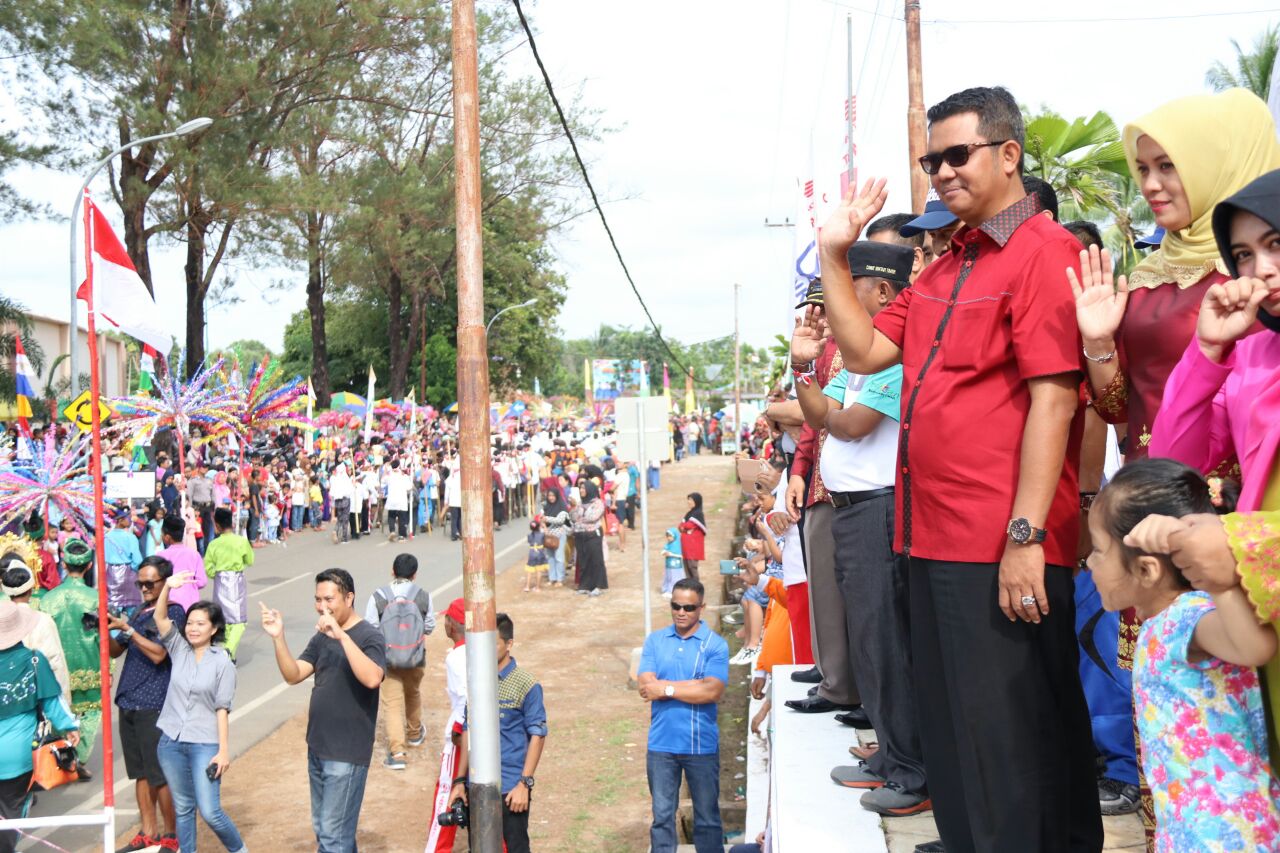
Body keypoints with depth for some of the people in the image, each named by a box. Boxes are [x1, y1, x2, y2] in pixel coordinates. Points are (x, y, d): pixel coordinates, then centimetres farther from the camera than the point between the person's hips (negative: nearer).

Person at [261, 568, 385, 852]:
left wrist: (342, 635, -37)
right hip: (317, 749, 8)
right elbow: (293, 675, 1)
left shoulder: (369, 636, -14)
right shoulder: (321, 637, 9)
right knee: (322, 829, 18)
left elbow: (371, 678, -31)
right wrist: (278, 638, -14)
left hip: (347, 754, -8)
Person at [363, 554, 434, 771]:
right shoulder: (423, 596, -9)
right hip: (416, 659, 2)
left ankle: (397, 752, -7)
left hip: (387, 661, -2)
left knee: (391, 703, 3)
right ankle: (415, 734, 47)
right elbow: (430, 626, 0)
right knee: (413, 695, 26)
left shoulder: (378, 597, -13)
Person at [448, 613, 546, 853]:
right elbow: (468, 732, 12)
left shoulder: (525, 685, -11)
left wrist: (525, 783, -14)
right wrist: (460, 780, 11)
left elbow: (537, 736, -10)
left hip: (510, 787, -5)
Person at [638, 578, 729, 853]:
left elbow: (713, 692, -17)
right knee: (662, 815, 11)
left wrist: (665, 688, -14)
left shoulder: (715, 644, -6)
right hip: (661, 744, 2)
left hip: (702, 745, -2)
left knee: (707, 817, 12)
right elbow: (646, 686, -9)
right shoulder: (654, 640, 2)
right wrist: (696, 685, -15)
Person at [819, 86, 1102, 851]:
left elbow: (1052, 400, -17)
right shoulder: (944, 271, 17)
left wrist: (1024, 537, -21)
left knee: (1013, 743, 2)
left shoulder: (1043, 251, -10)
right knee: (954, 737, 20)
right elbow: (865, 351, 16)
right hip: (936, 540, 9)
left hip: (1003, 553, -9)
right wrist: (836, 254, 10)